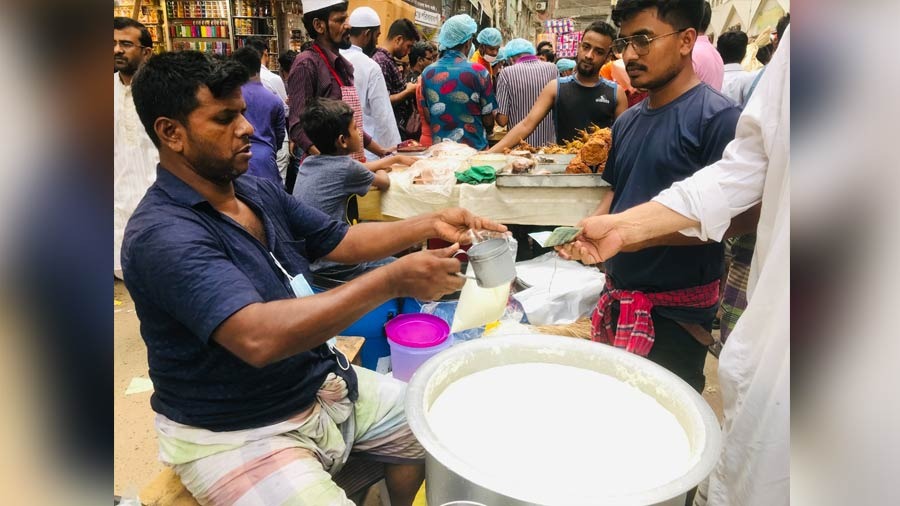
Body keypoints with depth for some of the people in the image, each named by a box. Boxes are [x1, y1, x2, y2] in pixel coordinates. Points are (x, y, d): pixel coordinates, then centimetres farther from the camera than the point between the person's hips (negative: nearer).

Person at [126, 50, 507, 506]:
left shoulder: (259, 192, 3)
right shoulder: (163, 235, -24)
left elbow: (341, 241, 9)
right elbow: (259, 337, -36)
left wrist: (431, 225, -4)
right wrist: (392, 281, -35)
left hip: (322, 385, 8)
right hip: (237, 433, -8)